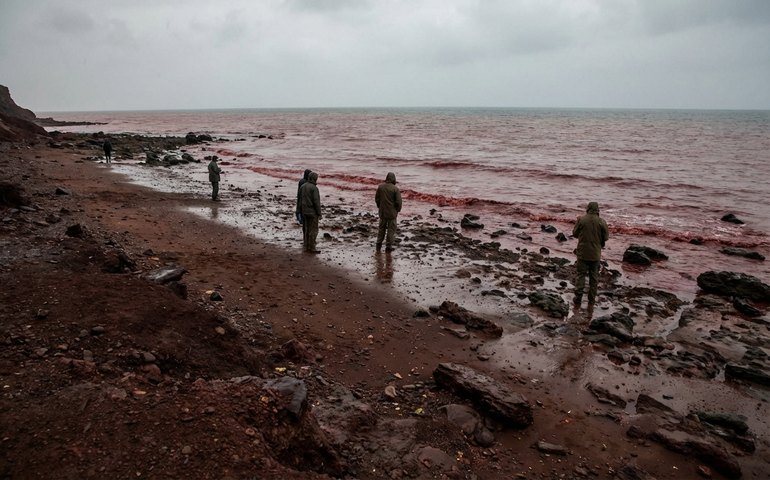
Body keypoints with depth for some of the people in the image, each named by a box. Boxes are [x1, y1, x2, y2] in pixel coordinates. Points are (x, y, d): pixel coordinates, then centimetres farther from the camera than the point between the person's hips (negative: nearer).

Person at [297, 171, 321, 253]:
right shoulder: (314, 188, -17)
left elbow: (299, 200, 9)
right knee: (313, 230, -1)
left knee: (306, 229, 13)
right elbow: (316, 202, -19)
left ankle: (306, 246, 17)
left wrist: (299, 211, 16)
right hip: (312, 212, -7)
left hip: (305, 211, 8)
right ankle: (311, 248, 0)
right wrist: (319, 214, -13)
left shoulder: (302, 186, 6)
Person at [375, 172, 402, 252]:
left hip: (382, 212, 4)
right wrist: (398, 210, 3)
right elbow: (398, 201, -15)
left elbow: (377, 198, 4)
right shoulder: (395, 189, -16)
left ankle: (379, 244, 24)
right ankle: (388, 246, 9)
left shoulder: (380, 186, -4)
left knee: (382, 228, 19)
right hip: (392, 212, -4)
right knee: (391, 229, 7)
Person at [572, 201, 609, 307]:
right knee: (594, 277, 12)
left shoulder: (581, 220, -10)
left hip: (583, 253, -1)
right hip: (595, 254, 1)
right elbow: (606, 237, -2)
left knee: (580, 275, 7)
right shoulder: (601, 222, -8)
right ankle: (591, 300, 18)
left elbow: (575, 233, 1)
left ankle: (578, 299, 5)